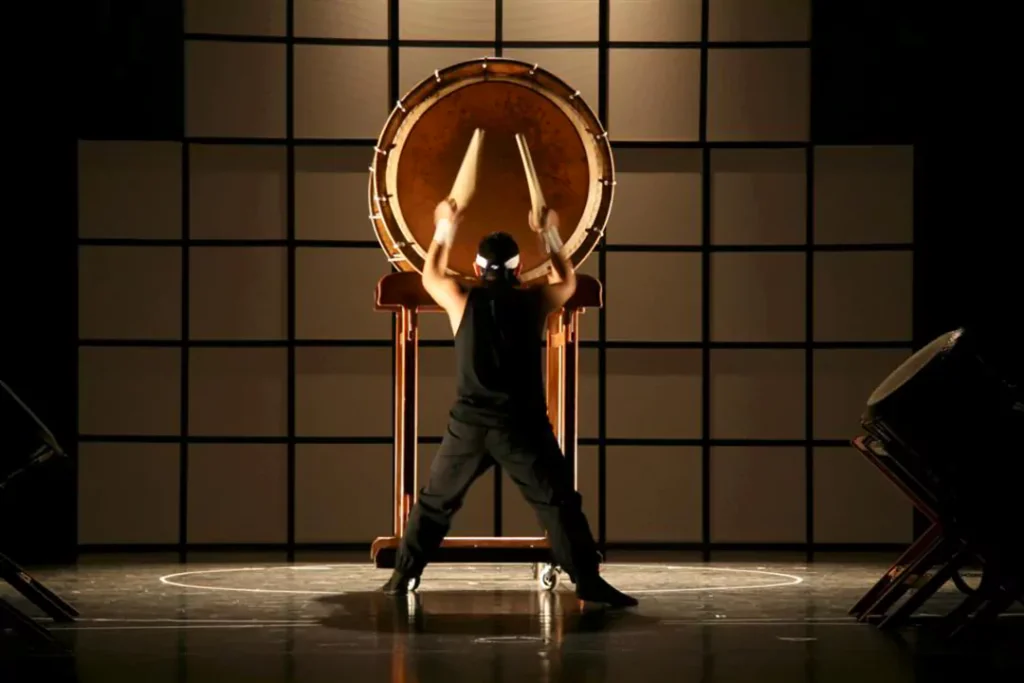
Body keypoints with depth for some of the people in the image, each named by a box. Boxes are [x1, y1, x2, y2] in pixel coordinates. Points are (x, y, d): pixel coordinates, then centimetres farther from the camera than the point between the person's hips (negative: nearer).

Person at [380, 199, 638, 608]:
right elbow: (567, 283, 22)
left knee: (434, 501, 16)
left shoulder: (462, 301, 0)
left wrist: (445, 230, 35)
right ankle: (588, 582, -6)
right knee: (559, 503, 2)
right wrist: (549, 235, 33)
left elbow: (430, 276, 23)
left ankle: (402, 577, 16)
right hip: (522, 425, -1)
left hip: (469, 424, 1)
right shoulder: (533, 302, -1)